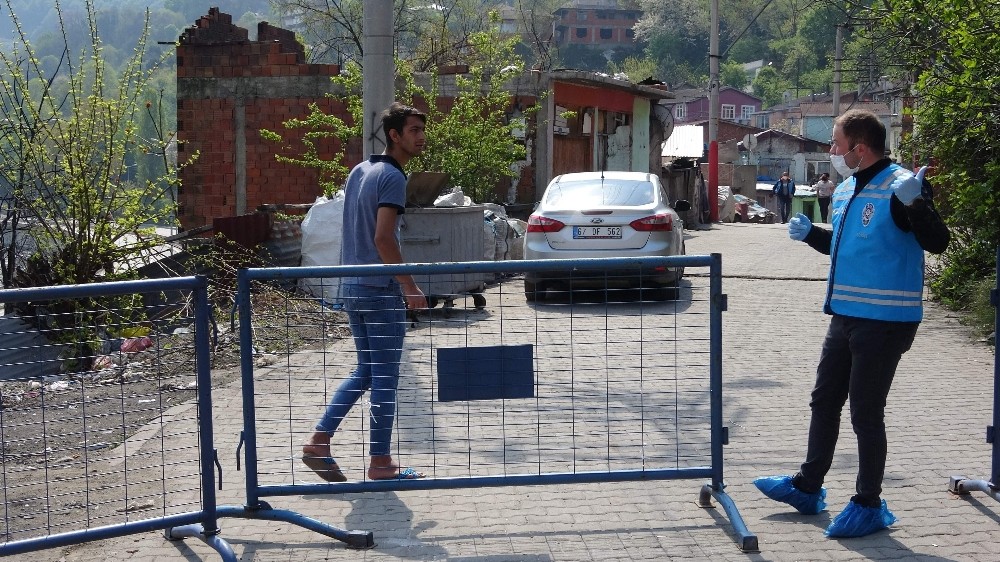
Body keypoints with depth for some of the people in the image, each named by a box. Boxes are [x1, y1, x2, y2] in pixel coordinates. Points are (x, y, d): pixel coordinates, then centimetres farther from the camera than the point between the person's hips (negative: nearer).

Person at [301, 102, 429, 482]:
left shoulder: (358, 171, 13)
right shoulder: (393, 177, -14)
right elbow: (383, 238, -23)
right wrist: (409, 286, -17)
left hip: (352, 285, 9)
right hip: (381, 290, -9)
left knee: (365, 370, 17)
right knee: (385, 377, 1)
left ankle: (319, 442, 12)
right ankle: (380, 463, 9)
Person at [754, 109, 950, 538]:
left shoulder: (899, 186, -15)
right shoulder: (843, 192, 10)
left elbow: (937, 243, -24)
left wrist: (912, 203, -39)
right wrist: (808, 233, 11)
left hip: (885, 321, -9)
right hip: (845, 317, 9)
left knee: (866, 414, -1)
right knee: (824, 402, 17)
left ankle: (869, 505, 14)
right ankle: (807, 488, 31)